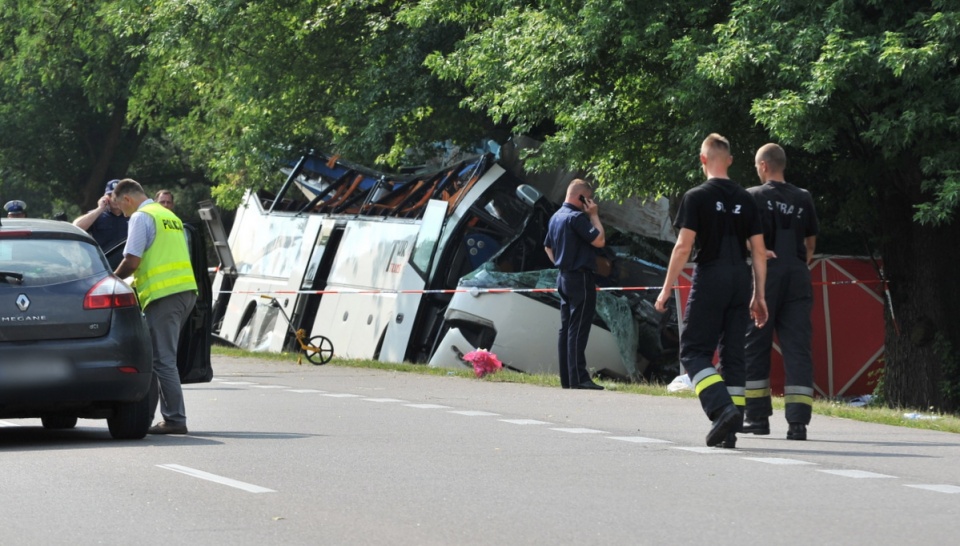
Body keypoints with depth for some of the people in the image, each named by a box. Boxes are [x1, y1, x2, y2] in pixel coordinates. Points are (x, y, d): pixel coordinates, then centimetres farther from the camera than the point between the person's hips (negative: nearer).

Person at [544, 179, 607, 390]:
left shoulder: (556, 217, 14)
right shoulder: (576, 217, -15)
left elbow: (548, 247, 24)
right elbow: (599, 240, -18)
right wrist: (594, 215, -9)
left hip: (564, 277, 9)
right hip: (580, 278, -9)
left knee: (566, 328, 9)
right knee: (578, 329, -10)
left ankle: (566, 378, 11)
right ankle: (578, 378, -12)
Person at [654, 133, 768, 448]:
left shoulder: (696, 198, -5)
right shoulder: (745, 200, 10)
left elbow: (683, 247, -10)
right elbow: (759, 251, 9)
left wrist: (666, 290, -4)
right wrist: (759, 296, 14)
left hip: (709, 280, -5)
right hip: (740, 280, 5)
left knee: (694, 351, 1)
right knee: (732, 355, 9)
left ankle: (722, 408, -21)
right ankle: (730, 431, 7)